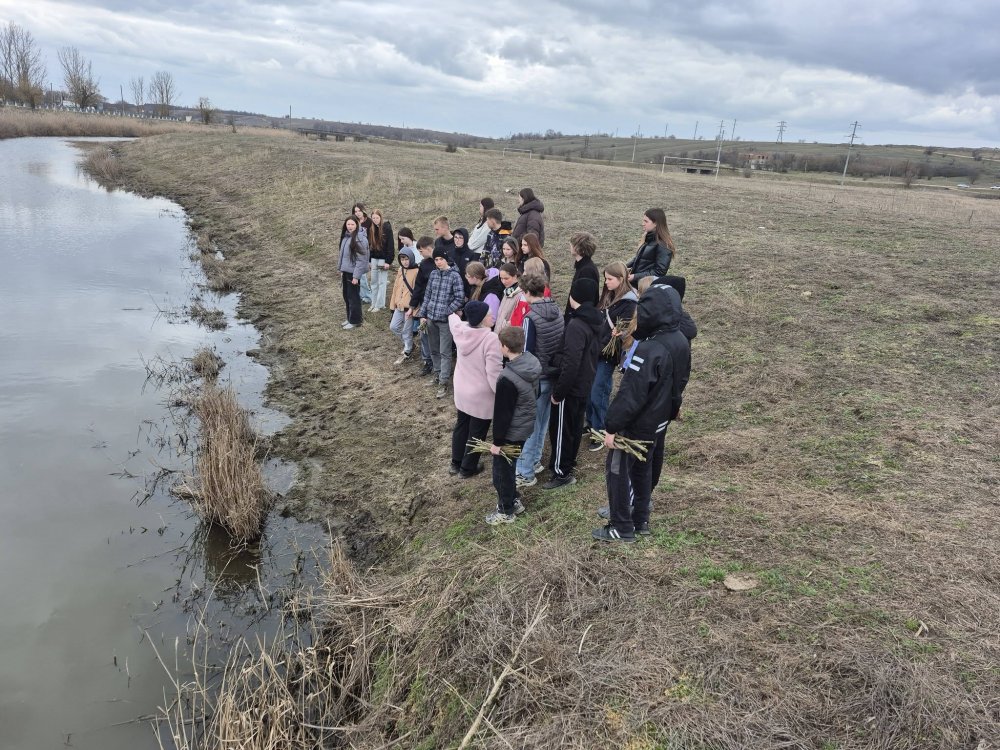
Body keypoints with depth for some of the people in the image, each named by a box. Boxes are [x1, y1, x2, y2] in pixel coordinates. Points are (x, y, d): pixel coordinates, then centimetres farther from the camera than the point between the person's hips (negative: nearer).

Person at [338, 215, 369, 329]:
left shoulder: (360, 239, -18)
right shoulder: (345, 237, 6)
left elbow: (361, 259, -19)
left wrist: (356, 276, -20)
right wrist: (341, 269, 15)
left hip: (353, 273, -8)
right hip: (346, 271, 8)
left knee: (353, 297, 2)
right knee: (346, 296, 16)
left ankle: (355, 321, 14)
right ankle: (349, 318, 29)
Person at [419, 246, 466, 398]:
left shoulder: (454, 275, -9)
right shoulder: (433, 274, 7)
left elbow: (460, 298, -11)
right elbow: (427, 295, 12)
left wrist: (447, 312, -13)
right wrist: (423, 314, 9)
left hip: (445, 320, -5)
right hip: (430, 318, 6)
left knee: (445, 352, -2)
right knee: (434, 349, 16)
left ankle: (443, 382, 0)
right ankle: (437, 374, 32)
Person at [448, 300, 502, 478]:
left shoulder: (461, 329, -9)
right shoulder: (491, 339, -30)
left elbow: (453, 319, 18)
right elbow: (494, 373, -29)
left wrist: (453, 314, 42)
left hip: (461, 391, 7)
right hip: (481, 396, -7)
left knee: (461, 426, 26)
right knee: (476, 433, 14)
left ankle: (456, 463, 42)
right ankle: (467, 468, 30)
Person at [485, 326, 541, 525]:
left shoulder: (507, 378, -31)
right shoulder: (532, 363, -5)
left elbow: (502, 413, -23)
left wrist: (498, 441, -12)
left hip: (511, 432, -8)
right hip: (525, 426, 8)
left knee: (501, 471, 11)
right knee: (509, 467, 26)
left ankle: (506, 511, 26)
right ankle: (514, 501, 40)